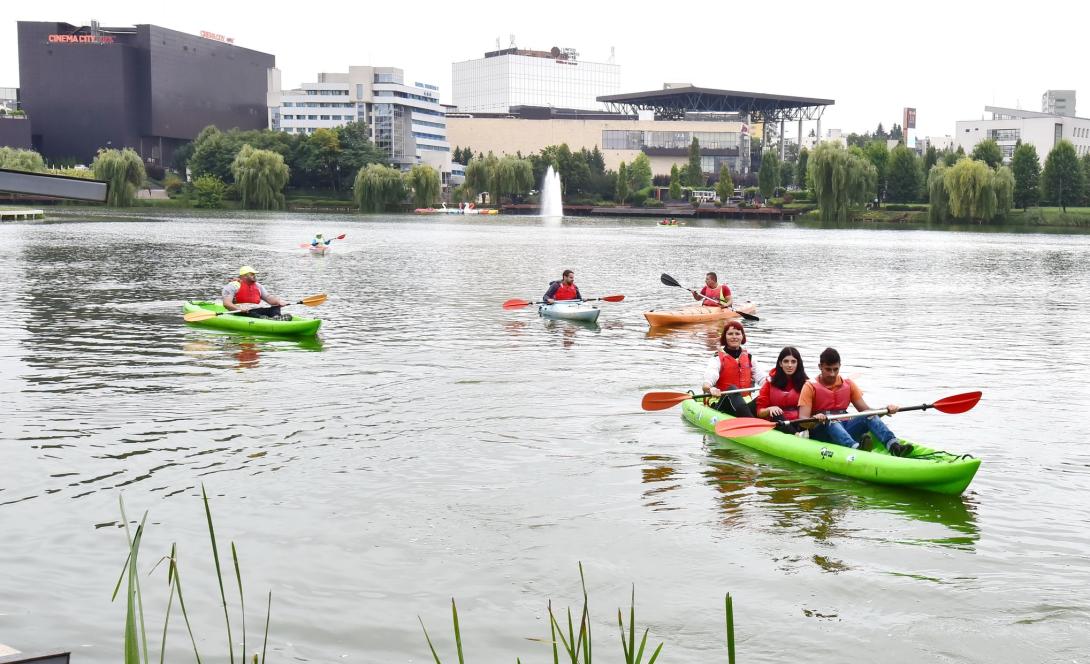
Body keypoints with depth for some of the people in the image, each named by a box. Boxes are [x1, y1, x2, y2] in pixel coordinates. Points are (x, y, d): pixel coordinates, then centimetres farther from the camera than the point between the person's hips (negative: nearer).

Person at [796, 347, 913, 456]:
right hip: (820, 432, -4)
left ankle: (893, 445, -47)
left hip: (845, 428, 4)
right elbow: (802, 420, -10)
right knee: (831, 421, -37)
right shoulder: (810, 387, 2)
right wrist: (815, 419, -33)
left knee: (870, 416, -22)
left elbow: (865, 410, 8)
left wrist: (886, 410, -11)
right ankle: (855, 448, -64)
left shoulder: (848, 385, 15)